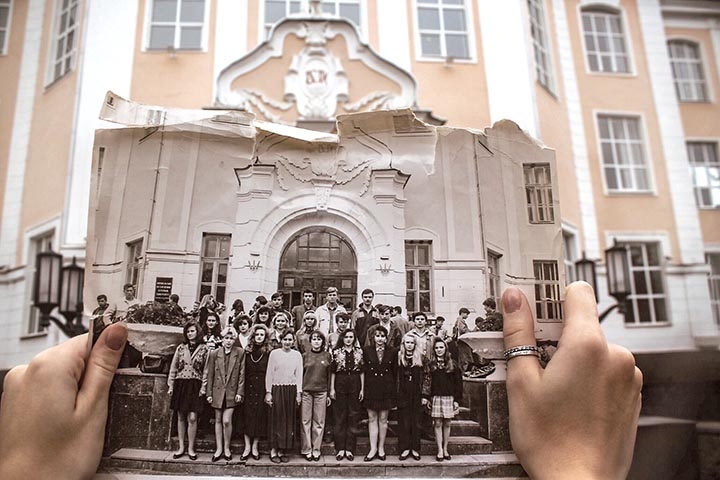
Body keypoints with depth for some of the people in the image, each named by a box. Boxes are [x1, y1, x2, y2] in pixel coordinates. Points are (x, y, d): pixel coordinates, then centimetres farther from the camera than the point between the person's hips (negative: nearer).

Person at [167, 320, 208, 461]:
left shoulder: (203, 349, 0)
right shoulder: (180, 348, 7)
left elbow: (206, 370, -1)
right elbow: (173, 368, 11)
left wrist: (204, 387, -7)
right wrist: (170, 385, 6)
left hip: (195, 386, -3)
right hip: (180, 384, 3)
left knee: (192, 418, -5)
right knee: (181, 417, 8)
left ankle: (191, 448, 7)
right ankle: (181, 447, 18)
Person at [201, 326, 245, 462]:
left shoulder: (240, 353, -4)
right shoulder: (214, 353, -1)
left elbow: (242, 373, -2)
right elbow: (210, 374, 3)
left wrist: (240, 392, -5)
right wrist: (209, 393, 2)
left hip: (232, 392, -2)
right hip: (218, 391, 2)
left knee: (227, 421, -7)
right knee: (218, 420, 10)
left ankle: (227, 448, 12)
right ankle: (219, 449, 21)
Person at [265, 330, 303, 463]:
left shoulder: (297, 355, 6)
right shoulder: (274, 353, 0)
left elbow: (299, 375, 6)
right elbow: (269, 373, 0)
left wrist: (298, 393, 1)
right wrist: (268, 392, -4)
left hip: (291, 390, 2)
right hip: (277, 389, -2)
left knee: (289, 420, 5)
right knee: (276, 419, 1)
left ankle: (282, 451, 14)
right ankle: (274, 451, 10)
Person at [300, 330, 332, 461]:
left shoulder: (327, 355, 6)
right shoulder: (305, 355, 4)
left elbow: (329, 375, 8)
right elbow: (300, 374, 5)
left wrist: (329, 394, 6)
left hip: (321, 392, 1)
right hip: (306, 391, -1)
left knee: (319, 422, 4)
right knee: (305, 421, 1)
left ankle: (316, 450, 13)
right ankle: (306, 450, 11)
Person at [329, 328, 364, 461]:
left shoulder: (359, 352, 6)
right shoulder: (336, 352, 2)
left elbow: (362, 372, 7)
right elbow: (332, 371, 3)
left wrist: (362, 389, 2)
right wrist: (332, 389, -2)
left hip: (355, 386, 1)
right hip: (340, 385, -1)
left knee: (353, 417, 4)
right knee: (339, 418, 2)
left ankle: (350, 449, 12)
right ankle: (340, 449, 10)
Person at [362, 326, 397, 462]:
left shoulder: (392, 351, 1)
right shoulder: (367, 350, 0)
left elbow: (395, 371, 4)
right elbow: (363, 370, 0)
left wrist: (395, 389, 0)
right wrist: (362, 389, -4)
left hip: (386, 389, 0)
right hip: (371, 388, 0)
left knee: (383, 419, 7)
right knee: (372, 419, 4)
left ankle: (381, 448, 19)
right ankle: (373, 449, 12)